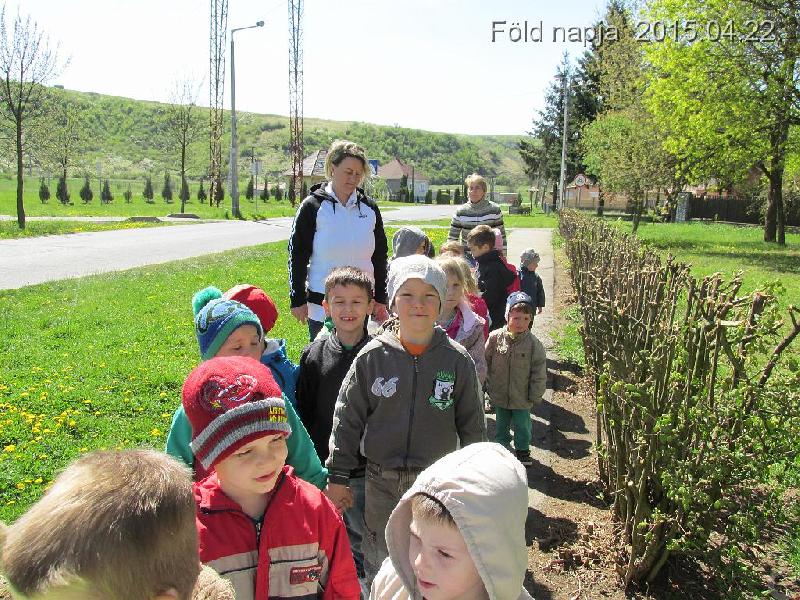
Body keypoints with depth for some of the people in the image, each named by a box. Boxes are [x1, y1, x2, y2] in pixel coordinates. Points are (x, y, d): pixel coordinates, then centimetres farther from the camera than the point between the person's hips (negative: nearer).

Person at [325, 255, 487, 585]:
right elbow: (348, 418, -1)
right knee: (379, 558, 18)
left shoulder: (458, 360, -7)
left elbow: (472, 426, 2)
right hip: (382, 482, 1)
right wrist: (337, 476, 1)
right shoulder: (372, 357, -8)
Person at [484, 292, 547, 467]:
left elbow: (539, 373, -8)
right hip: (500, 395, 1)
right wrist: (489, 384, 5)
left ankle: (523, 450, 37)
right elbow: (486, 362, 1)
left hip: (522, 398, -1)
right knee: (501, 424, 20)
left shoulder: (534, 343, -15)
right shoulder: (495, 337, -12)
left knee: (522, 425, 15)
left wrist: (536, 396, -5)